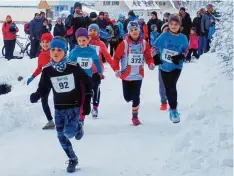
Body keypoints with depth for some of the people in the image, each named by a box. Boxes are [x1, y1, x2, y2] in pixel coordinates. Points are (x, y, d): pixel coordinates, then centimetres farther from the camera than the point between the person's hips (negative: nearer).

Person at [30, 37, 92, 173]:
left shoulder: (74, 67, -15)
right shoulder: (47, 71, -8)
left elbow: (87, 83, -3)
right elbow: (43, 89, -1)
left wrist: (87, 103, -3)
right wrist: (36, 96, -24)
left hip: (74, 106, -3)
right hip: (59, 108, 3)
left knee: (69, 132, -20)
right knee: (61, 136, 5)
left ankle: (78, 127, 18)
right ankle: (73, 160, 27)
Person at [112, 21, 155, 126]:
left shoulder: (144, 43, -2)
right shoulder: (124, 44, -10)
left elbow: (148, 57, 6)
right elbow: (116, 57, -6)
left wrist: (151, 64, -14)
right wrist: (116, 69, -16)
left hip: (138, 75, 1)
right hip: (126, 75, -1)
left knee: (136, 97, -1)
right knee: (127, 97, 6)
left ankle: (135, 116, 16)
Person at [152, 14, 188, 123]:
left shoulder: (183, 38, -6)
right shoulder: (164, 36, -8)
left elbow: (186, 50, 7)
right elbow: (155, 47, 1)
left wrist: (181, 57, -11)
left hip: (176, 66, -2)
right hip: (164, 66, 2)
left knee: (172, 86, -16)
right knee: (168, 87, 10)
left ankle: (173, 109, -8)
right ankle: (172, 107, 29)